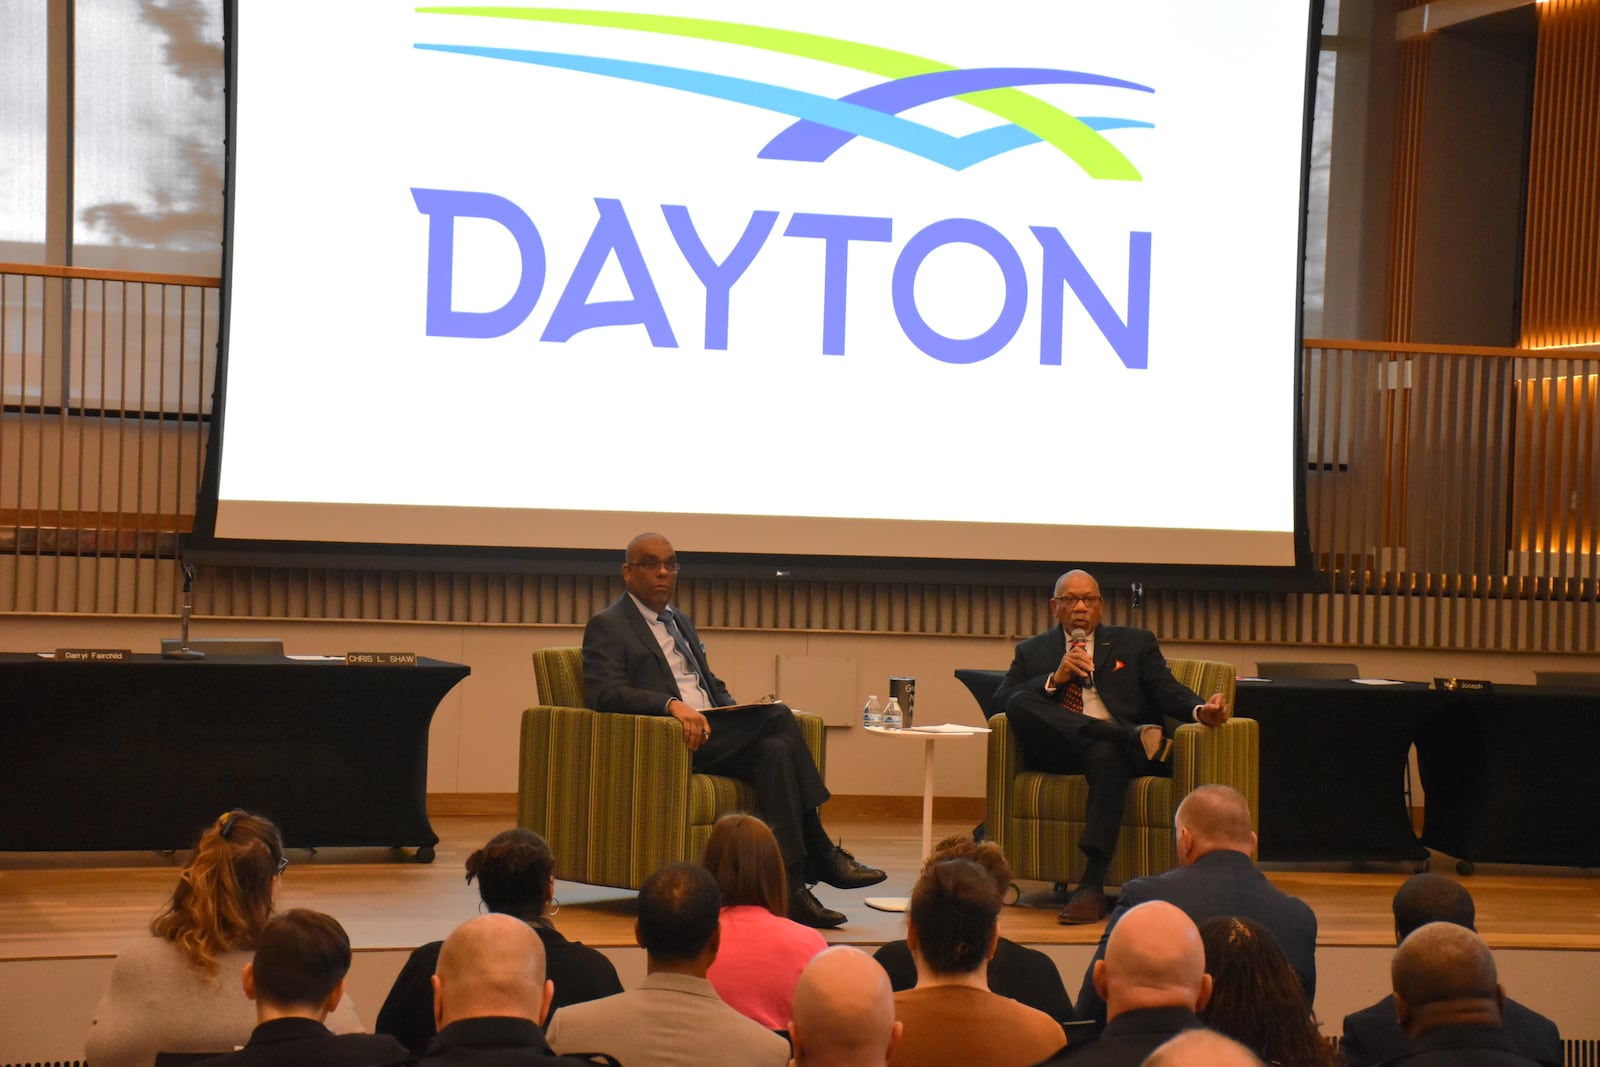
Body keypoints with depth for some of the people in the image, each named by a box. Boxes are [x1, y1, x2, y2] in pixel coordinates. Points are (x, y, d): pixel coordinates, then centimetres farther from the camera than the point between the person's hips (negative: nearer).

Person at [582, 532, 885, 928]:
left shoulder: (681, 622, 29)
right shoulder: (607, 627, 4)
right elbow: (605, 692, -12)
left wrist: (739, 716, 6)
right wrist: (672, 704, -28)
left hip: (713, 733, 7)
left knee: (775, 749, -26)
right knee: (778, 716, -25)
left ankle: (791, 887, -32)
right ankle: (821, 856, -22)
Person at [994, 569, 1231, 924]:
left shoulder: (1135, 643, 20)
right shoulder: (1032, 652, 22)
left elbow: (1167, 691, 6)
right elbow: (1003, 700, 7)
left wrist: (1200, 710, -17)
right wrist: (1055, 678, -7)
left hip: (1112, 746, -1)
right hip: (1058, 754, 1)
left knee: (1106, 753, -40)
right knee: (1020, 704, -28)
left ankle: (1093, 885, -46)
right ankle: (1132, 737, -35)